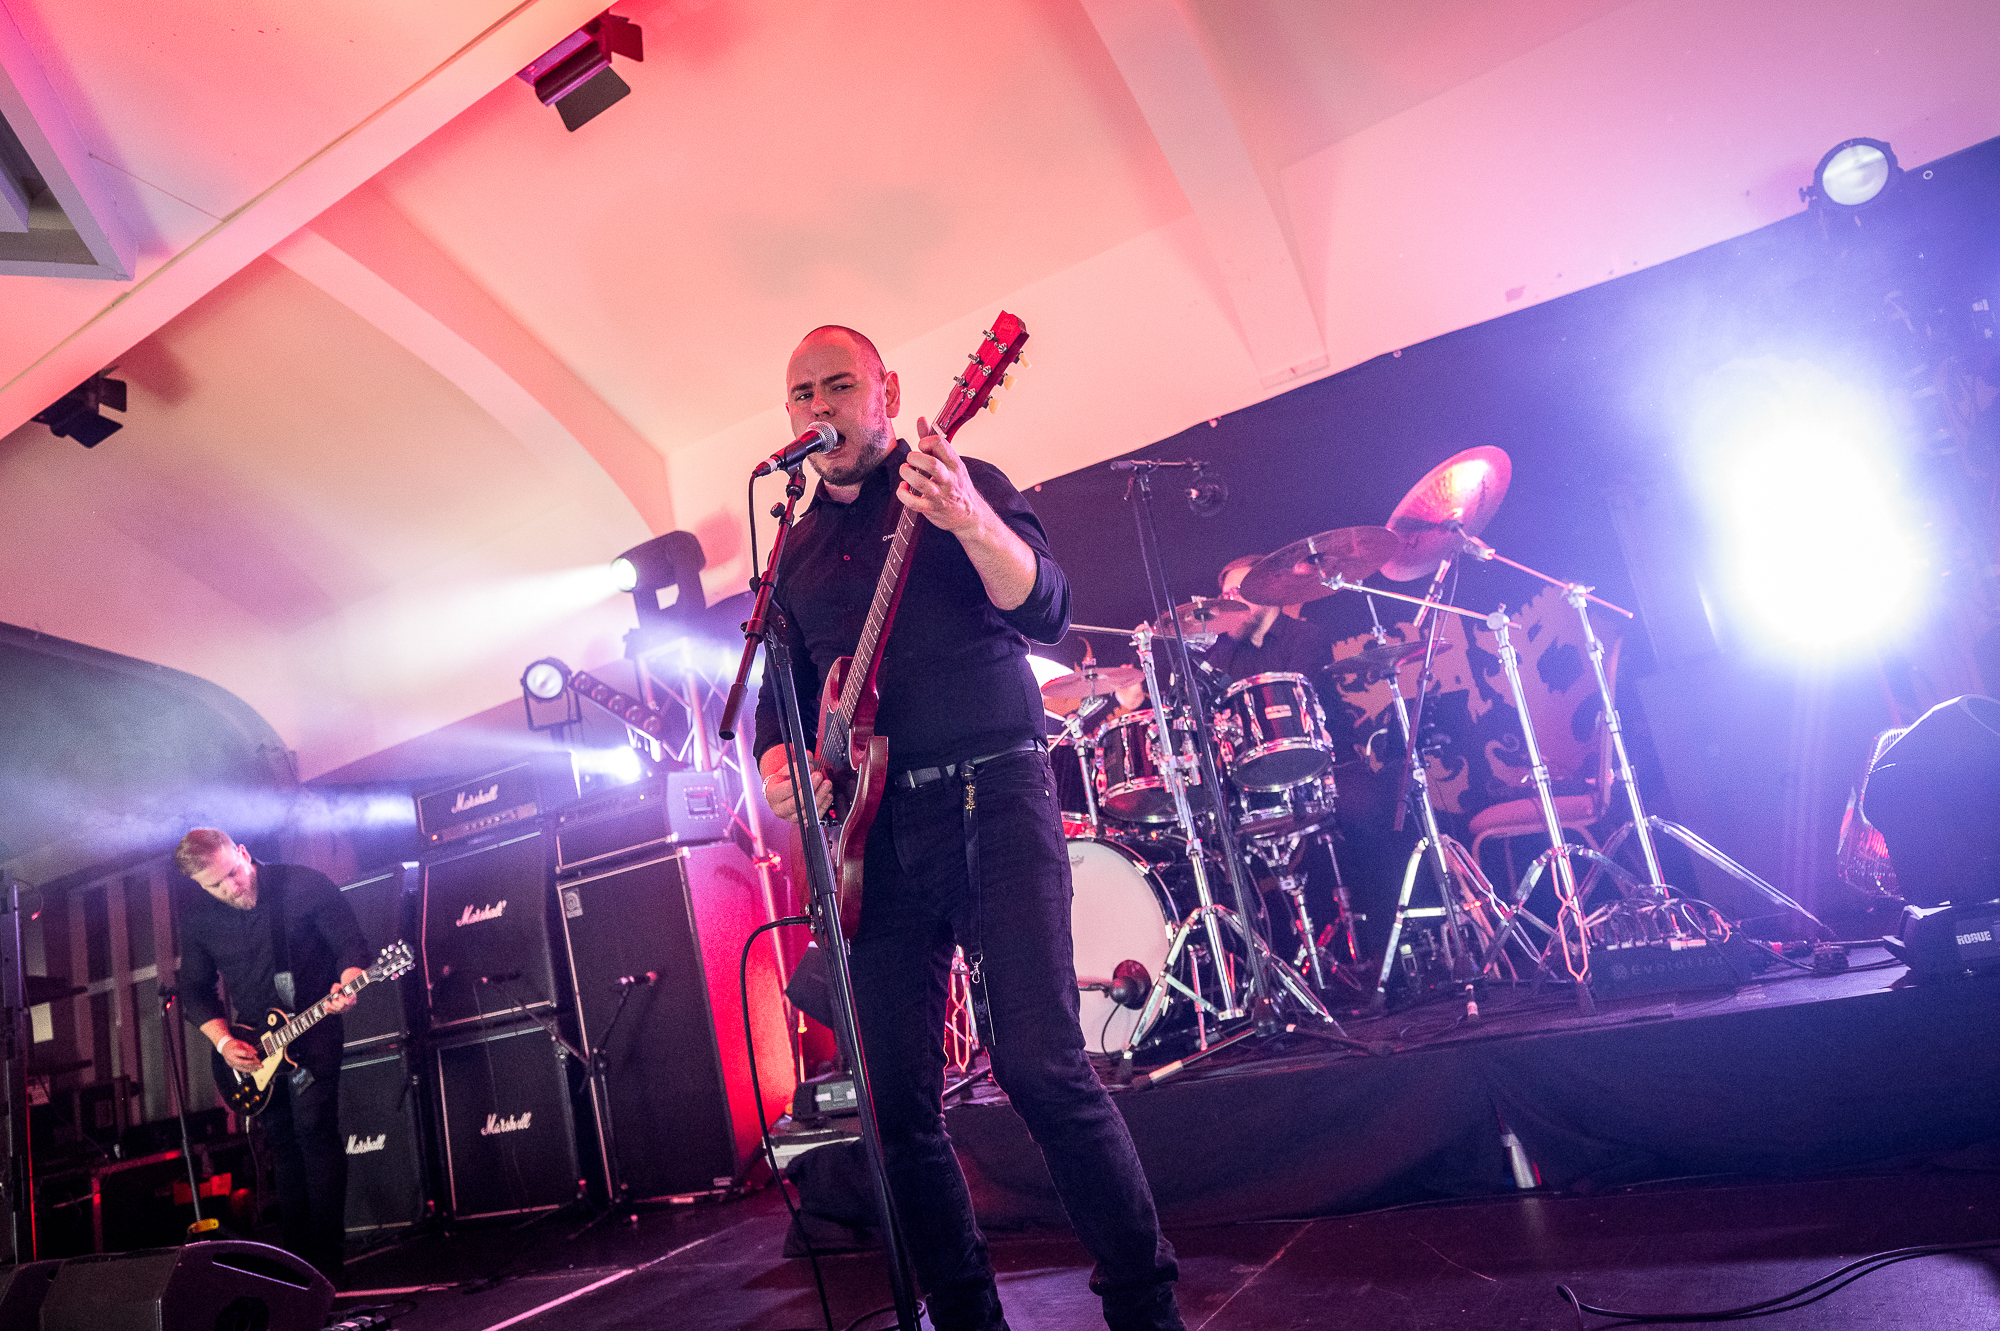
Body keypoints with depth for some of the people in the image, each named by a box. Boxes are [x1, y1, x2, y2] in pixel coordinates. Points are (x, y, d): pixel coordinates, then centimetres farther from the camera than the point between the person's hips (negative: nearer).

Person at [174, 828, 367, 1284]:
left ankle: (327, 1261, -8)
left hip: (312, 1029, -4)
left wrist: (345, 986, -29)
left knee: (313, 1128, -13)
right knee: (281, 1141, 9)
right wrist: (223, 1042, -5)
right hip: (251, 1045, 4)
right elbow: (194, 988, 8)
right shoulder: (195, 914, -1)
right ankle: (297, 1259, 19)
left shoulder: (306, 884, -14)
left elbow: (352, 946, -9)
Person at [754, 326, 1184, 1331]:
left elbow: (1047, 610, -10)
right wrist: (778, 767, 0)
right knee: (899, 1101, 5)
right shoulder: (794, 549, 20)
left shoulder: (965, 483, 5)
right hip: (872, 830, 5)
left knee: (1040, 1065, -13)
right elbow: (781, 691, 21)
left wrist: (970, 521, -28)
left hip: (989, 795, -5)